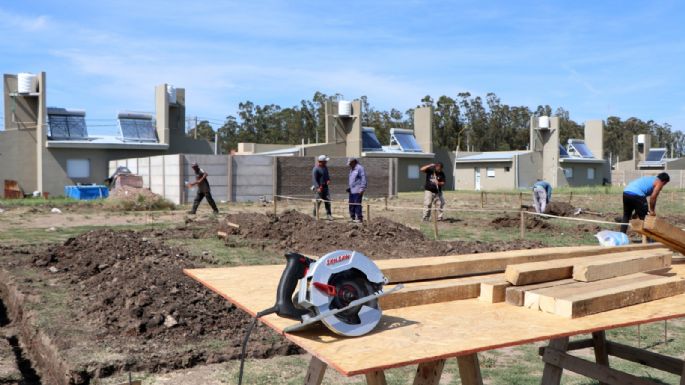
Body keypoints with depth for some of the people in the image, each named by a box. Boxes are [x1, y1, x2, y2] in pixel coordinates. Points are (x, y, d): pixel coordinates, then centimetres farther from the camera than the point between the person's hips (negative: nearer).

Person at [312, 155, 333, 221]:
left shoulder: (325, 167, 11)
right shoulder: (316, 169, -14)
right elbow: (314, 179, -18)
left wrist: (328, 180, 2)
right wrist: (317, 187, -28)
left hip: (325, 187, 8)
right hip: (319, 187, -8)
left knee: (328, 201, 5)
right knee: (318, 201, -2)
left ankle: (328, 215, 11)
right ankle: (315, 215, 9)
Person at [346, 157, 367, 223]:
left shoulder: (359, 168, -8)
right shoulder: (351, 169, 21)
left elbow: (363, 179, -13)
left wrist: (362, 189, -18)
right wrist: (349, 187, 20)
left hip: (357, 190, -9)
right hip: (352, 190, 9)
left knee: (357, 204, -9)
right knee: (351, 204, 9)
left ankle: (359, 218, -4)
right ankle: (352, 217, 17)